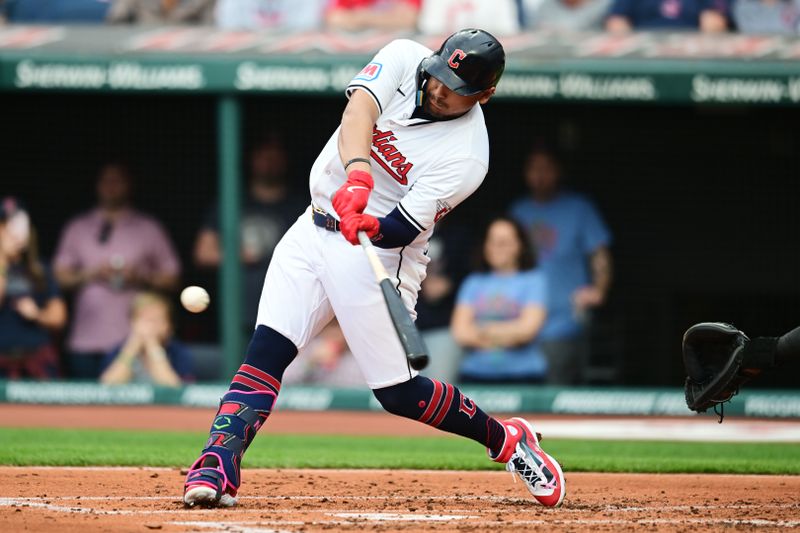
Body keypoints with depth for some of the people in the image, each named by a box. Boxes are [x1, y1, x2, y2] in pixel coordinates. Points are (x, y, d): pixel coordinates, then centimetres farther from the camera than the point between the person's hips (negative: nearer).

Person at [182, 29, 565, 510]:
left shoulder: (466, 157, -18)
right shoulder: (406, 59, -6)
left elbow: (402, 229, -23)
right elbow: (359, 109, -24)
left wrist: (369, 226, -45)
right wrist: (358, 174, -42)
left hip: (378, 253, -4)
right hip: (313, 231, 5)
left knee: (398, 393, -2)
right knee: (266, 351, -11)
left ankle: (507, 440, 19)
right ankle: (218, 468, -17)